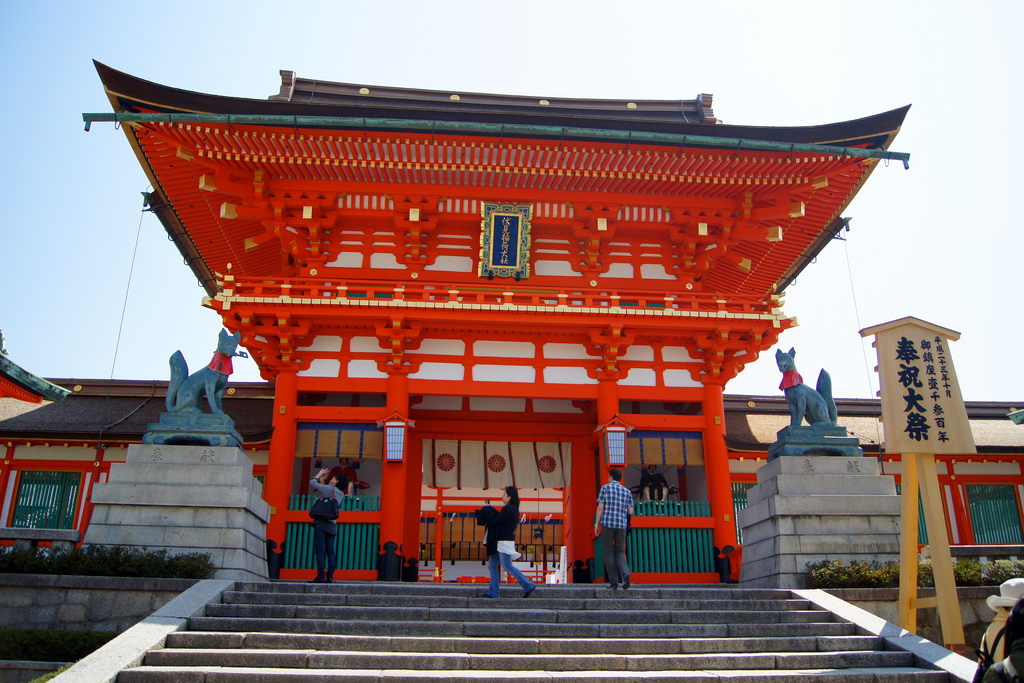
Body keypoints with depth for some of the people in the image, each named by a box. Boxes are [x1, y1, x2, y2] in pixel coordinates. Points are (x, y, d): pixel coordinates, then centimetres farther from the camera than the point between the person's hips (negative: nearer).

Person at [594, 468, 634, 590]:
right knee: (620, 552, 12)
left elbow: (600, 507, -6)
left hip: (607, 523, -3)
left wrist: (596, 524, -2)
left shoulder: (605, 488, 1)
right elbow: (630, 511, 11)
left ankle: (613, 583, 1)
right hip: (622, 525, 3)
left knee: (608, 552, 4)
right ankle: (625, 572, -16)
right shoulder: (627, 491, 12)